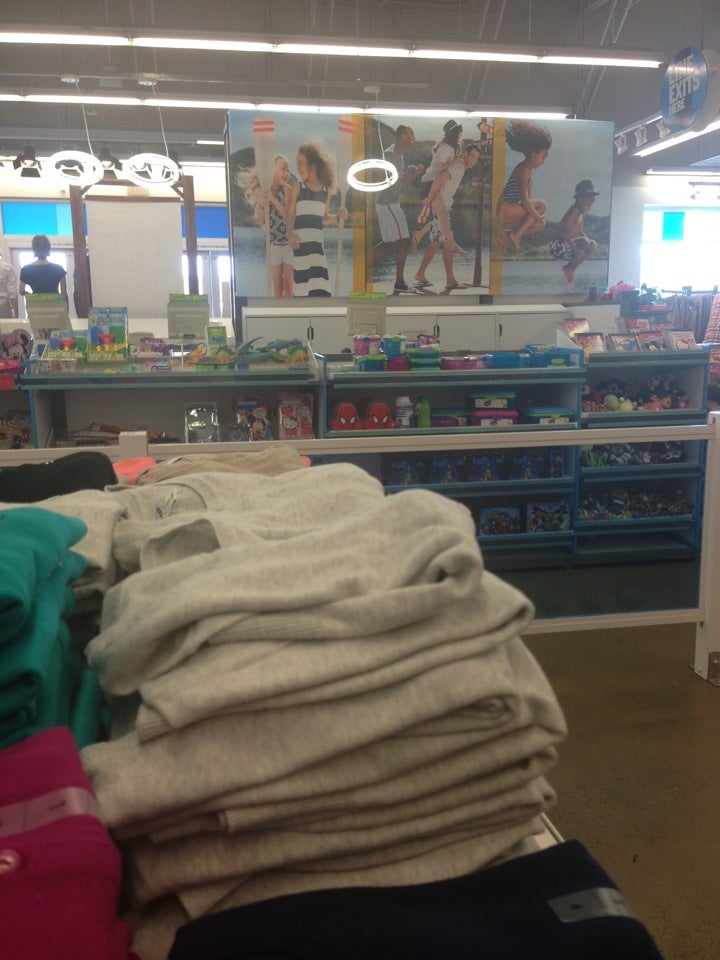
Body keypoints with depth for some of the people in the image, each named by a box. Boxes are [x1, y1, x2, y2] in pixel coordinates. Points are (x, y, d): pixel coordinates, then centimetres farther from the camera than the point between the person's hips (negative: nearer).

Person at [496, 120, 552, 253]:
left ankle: (508, 230, 9)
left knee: (540, 225, 13)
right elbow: (525, 201, -21)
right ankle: (517, 235, -14)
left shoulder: (528, 169, 16)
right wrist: (538, 217, -15)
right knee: (542, 206, -14)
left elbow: (528, 198, 15)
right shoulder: (524, 169, -14)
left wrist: (537, 217, 9)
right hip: (506, 208, -10)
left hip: (512, 210, 10)